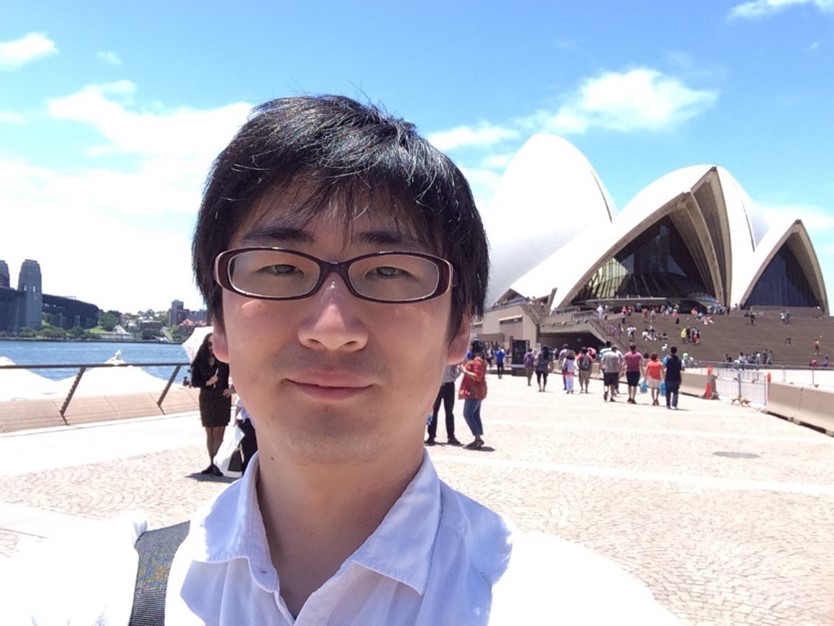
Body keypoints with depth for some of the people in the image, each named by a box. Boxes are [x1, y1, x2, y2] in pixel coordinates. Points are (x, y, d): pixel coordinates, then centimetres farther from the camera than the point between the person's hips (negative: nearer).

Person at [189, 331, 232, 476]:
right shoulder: (201, 361, 2)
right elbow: (194, 381, 1)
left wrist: (233, 388, -10)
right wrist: (207, 383, -16)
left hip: (222, 399, -3)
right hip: (206, 400, 3)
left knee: (218, 433, -6)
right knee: (209, 433, 10)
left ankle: (217, 464, -4)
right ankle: (211, 464, 18)